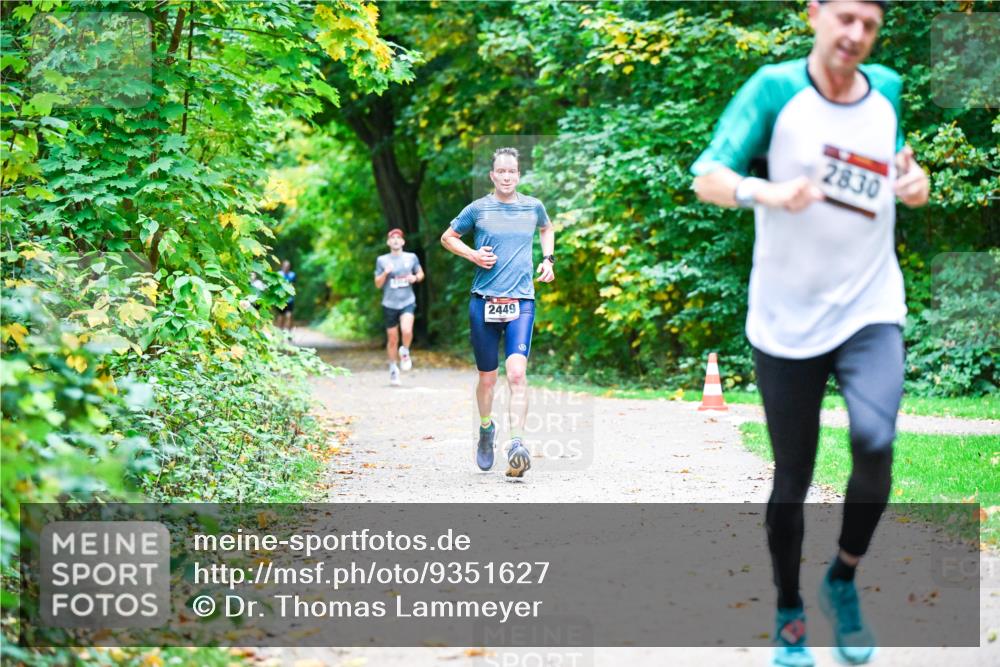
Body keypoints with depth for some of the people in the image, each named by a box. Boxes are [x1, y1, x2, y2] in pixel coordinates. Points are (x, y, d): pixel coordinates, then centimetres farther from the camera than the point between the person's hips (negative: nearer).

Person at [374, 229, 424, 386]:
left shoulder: (411, 257, 5)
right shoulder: (382, 260, 3)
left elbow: (421, 274, 18)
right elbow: (378, 284, 6)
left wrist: (415, 278, -5)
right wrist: (385, 273, -13)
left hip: (407, 302, -1)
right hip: (390, 304, 1)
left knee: (407, 331, -26)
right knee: (392, 339, 6)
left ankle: (405, 352, 5)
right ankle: (393, 369, 24)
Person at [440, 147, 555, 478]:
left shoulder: (533, 207, 8)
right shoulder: (478, 209, 2)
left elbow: (547, 229, 31)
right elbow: (447, 237, 15)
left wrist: (548, 259, 15)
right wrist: (473, 255, -2)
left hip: (521, 302, 0)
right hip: (483, 302, 0)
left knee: (517, 372, -18)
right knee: (487, 377, 9)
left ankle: (517, 444, -24)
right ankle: (486, 429, 36)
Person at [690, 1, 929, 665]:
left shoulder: (887, 89, 5)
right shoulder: (776, 88, -8)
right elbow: (707, 178, -15)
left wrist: (914, 184, -3)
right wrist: (765, 191, -36)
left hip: (871, 310, 2)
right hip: (788, 319, -2)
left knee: (875, 442, -22)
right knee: (792, 477, 6)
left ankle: (844, 579, 4)